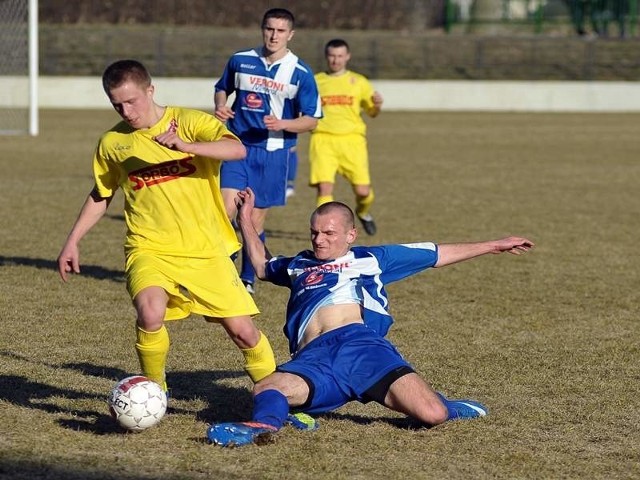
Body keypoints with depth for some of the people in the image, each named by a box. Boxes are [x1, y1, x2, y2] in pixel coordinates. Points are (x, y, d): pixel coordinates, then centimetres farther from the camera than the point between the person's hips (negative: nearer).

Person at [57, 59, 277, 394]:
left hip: (206, 249, -1)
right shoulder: (112, 143, 5)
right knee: (150, 313, -29)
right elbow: (100, 196, 21)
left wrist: (185, 146, -35)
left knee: (242, 330, -3)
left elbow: (237, 149, -22)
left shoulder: (188, 122, -5)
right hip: (150, 249, 1)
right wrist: (73, 241, 16)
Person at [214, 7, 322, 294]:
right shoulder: (240, 61, 3)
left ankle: (247, 279, 23)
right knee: (227, 208, -16)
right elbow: (222, 89, 21)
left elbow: (311, 120, -1)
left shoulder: (300, 73, -4)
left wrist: (281, 124, -18)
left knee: (255, 219, 6)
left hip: (273, 152, -1)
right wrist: (220, 107, -2)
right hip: (238, 146, 1)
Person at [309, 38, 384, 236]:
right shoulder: (316, 82, 11)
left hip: (352, 139, 0)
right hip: (323, 139, 0)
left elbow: (371, 112, 18)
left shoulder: (358, 82, 13)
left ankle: (362, 212, 29)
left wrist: (377, 105, -4)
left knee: (362, 191, -6)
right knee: (324, 186, -17)